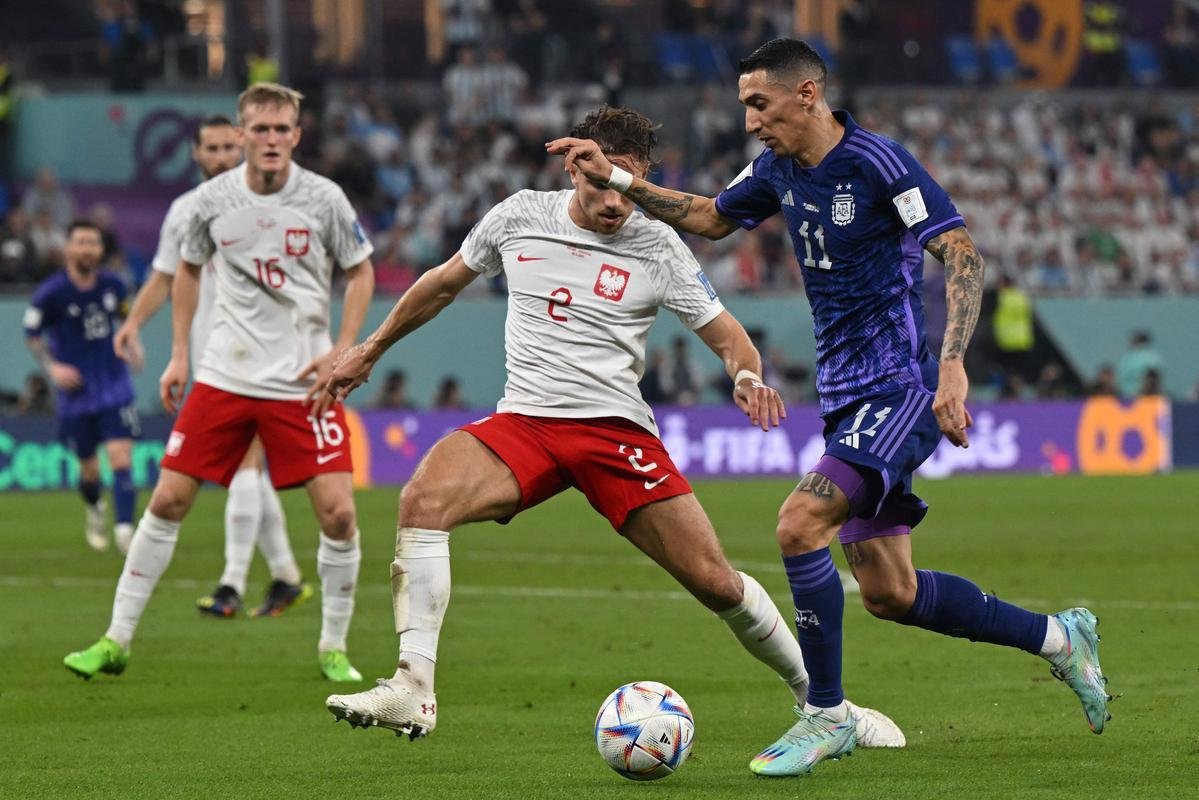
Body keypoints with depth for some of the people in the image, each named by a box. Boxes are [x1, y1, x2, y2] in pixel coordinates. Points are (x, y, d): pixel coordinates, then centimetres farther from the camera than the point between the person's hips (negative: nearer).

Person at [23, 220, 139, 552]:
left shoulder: (111, 284, -1)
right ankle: (94, 510, 42)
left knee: (120, 458, -14)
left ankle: (124, 528, -17)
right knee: (89, 468, 10)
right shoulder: (51, 293, -11)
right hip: (77, 392, -1)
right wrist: (52, 367, -13)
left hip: (115, 388, 1)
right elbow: (32, 334, -1)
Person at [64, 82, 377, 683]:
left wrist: (341, 351, -6)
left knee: (338, 513, -11)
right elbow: (188, 270, 17)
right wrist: (179, 355, 12)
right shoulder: (213, 199, 0)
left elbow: (360, 273, 6)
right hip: (224, 377, 2)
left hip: (301, 382, -2)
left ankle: (333, 649, 7)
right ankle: (116, 640, 9)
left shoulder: (324, 199, -6)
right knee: (167, 501, 0)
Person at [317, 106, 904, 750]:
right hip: (524, 423, 1)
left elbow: (727, 336, 4)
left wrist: (747, 375, -19)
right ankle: (413, 690, -30)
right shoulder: (518, 218, 5)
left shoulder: (657, 249, -1)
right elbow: (444, 283, 22)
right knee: (422, 497, -29)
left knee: (715, 582, -8)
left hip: (617, 430, -1)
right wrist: (370, 351, 27)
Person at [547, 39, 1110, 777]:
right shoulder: (778, 171, 9)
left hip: (899, 389, -8)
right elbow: (709, 219, 27)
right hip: (847, 398, 9)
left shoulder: (879, 163, -14)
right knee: (888, 593, 8)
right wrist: (615, 178, 17)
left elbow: (963, 255, -18)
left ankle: (827, 716, -12)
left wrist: (953, 366, -29)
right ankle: (1059, 638, 26)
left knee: (800, 523, -24)